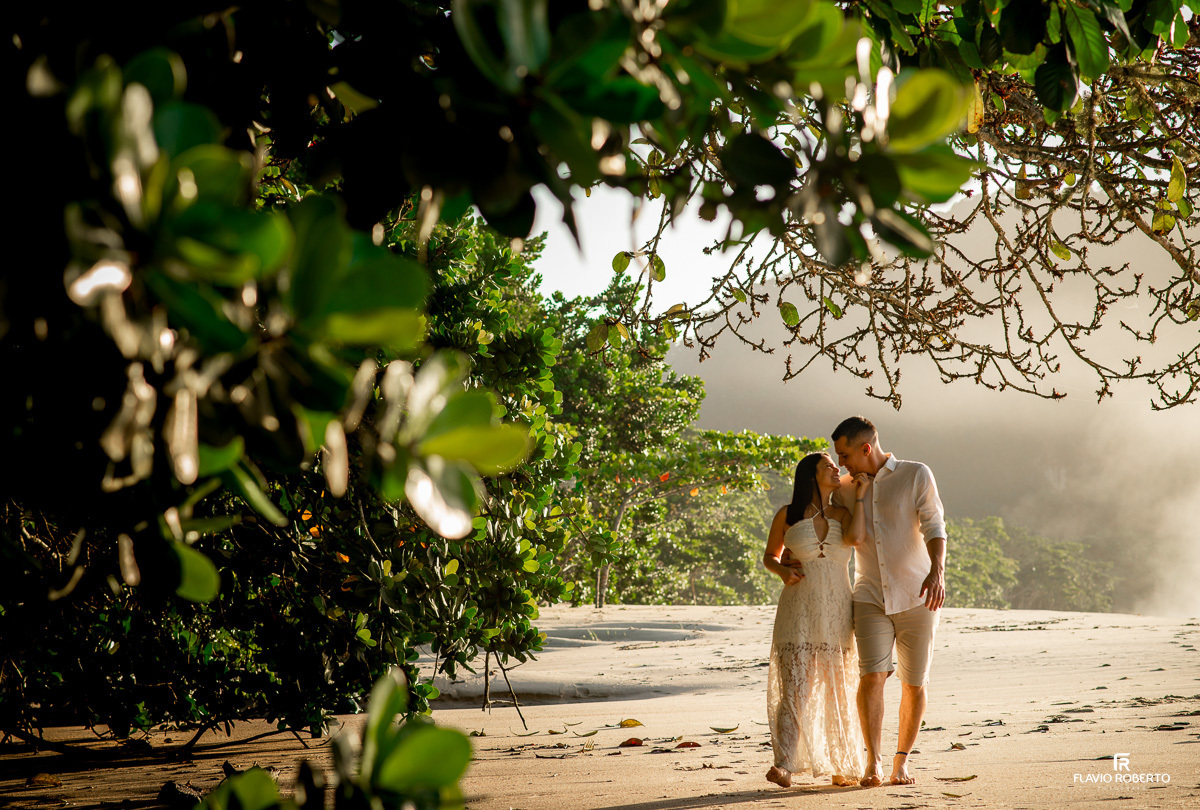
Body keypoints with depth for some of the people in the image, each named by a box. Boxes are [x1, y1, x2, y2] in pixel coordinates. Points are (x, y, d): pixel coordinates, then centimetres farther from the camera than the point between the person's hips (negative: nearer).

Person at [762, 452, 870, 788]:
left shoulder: (842, 514, 11)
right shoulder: (788, 516, 6)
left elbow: (855, 538, -12)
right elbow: (769, 556, 16)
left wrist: (861, 495, -3)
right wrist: (783, 571, -6)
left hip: (837, 612, 3)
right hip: (798, 612, -3)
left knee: (839, 691, 5)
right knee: (795, 688, -14)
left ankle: (843, 766, 14)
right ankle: (784, 764, -20)